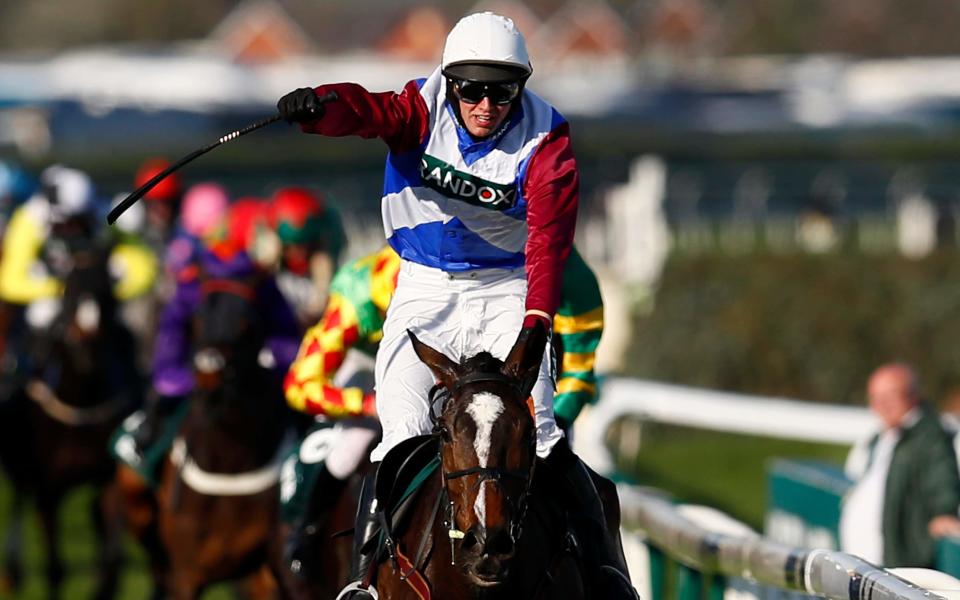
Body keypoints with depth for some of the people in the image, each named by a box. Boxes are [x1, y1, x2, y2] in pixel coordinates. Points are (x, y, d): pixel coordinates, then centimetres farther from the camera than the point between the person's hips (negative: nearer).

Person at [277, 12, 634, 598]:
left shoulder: (545, 142, -11)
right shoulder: (425, 110, -8)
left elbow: (549, 239, -21)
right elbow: (369, 111, -30)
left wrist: (535, 322, -36)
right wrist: (318, 106, -54)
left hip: (506, 290, -1)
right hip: (425, 290, 1)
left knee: (536, 431, -14)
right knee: (404, 436, -12)